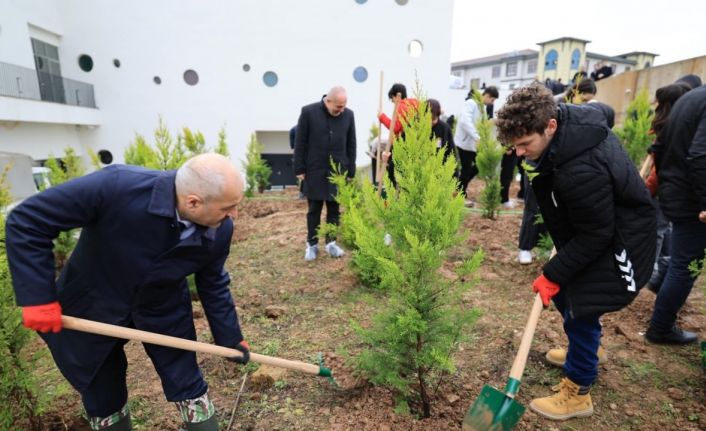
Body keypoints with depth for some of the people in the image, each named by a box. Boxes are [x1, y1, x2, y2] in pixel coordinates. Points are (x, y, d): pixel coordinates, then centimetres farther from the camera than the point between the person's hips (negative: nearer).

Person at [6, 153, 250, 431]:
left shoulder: (219, 230, -22)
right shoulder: (117, 186, -36)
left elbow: (213, 285, -4)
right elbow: (26, 220, -24)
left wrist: (230, 338, 4)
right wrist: (38, 296, -25)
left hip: (165, 312, 2)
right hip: (92, 307, -1)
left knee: (189, 389, 6)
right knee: (102, 399, 17)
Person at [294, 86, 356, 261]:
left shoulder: (348, 115, 0)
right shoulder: (308, 112, -7)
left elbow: (351, 145, 6)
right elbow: (300, 143, -4)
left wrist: (351, 171, 5)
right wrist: (299, 169, -5)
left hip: (338, 171, 2)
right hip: (315, 171, -2)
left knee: (334, 208, 9)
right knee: (314, 209, 7)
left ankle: (331, 242, 23)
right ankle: (312, 244, 20)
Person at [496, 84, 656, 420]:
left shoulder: (581, 170, -39)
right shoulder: (568, 117, -12)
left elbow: (594, 236, -29)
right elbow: (600, 109, 12)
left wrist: (553, 274, -19)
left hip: (617, 239, -9)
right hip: (592, 224, 10)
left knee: (581, 309, -3)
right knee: (564, 292, 17)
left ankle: (577, 392, 18)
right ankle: (582, 352, 42)